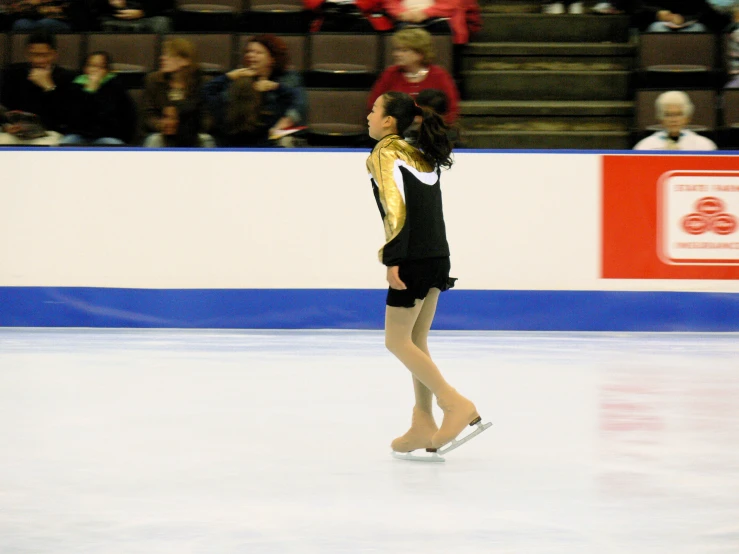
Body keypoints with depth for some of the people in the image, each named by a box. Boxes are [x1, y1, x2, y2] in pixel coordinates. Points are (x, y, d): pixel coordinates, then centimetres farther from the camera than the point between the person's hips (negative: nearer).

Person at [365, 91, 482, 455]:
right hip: (438, 257, 8)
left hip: (413, 260, -8)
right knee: (415, 342, 13)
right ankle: (423, 425, 13)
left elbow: (395, 206, -17)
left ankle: (456, 404, -7)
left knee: (396, 341, 0)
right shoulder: (421, 155, 17)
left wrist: (392, 260, -18)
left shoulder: (385, 154, -7)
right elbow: (428, 209, 15)